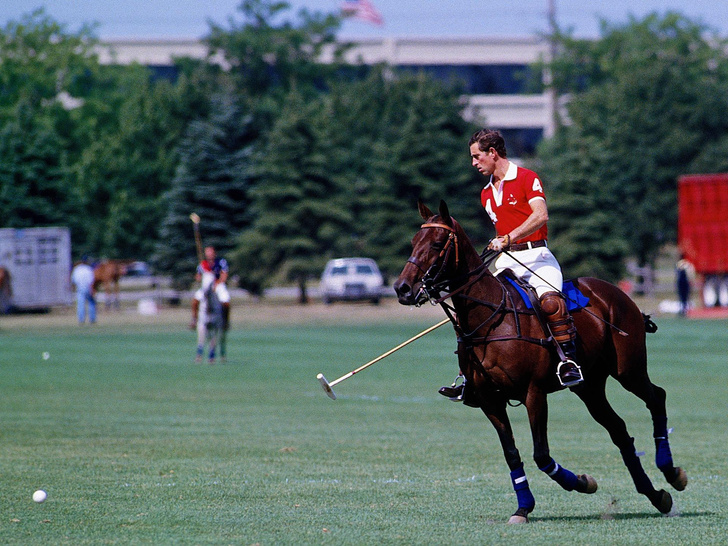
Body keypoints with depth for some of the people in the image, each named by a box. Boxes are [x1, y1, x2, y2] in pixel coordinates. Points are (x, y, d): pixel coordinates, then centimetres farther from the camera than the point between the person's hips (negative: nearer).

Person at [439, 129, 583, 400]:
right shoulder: (487, 194, 18)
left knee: (550, 301, -34)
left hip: (536, 255, -7)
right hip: (506, 260, 7)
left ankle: (569, 360, -29)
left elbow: (540, 216, -20)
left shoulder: (527, 178, -4)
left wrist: (508, 238, -27)